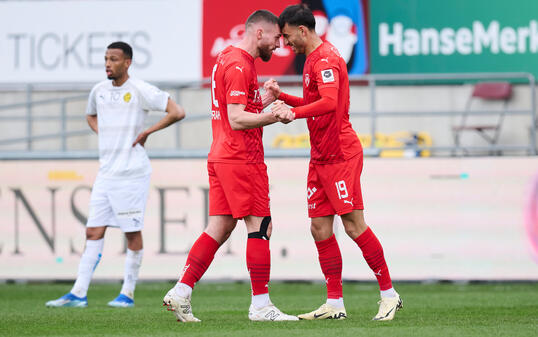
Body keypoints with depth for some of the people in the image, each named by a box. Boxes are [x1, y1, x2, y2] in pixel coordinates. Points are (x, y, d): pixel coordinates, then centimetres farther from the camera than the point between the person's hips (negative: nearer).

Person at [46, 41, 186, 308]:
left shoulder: (140, 90, -8)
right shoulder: (99, 90, 11)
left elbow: (177, 113, -12)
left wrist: (147, 132, -9)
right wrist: (102, 135, 14)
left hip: (132, 173, -6)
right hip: (106, 173, 6)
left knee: (133, 232, -1)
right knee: (93, 233, 2)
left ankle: (128, 293, 6)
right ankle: (79, 294, 1)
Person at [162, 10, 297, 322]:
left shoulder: (227, 58, 18)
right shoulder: (240, 65, -14)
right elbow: (236, 119, -21)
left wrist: (265, 102, 16)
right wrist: (273, 117, -31)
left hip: (222, 157, 10)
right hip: (242, 159, -10)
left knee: (219, 229, 8)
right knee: (260, 227, -5)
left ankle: (181, 293, 3)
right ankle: (261, 305, -4)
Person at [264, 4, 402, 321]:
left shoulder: (325, 59, -14)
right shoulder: (314, 59, 18)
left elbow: (329, 103, -29)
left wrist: (294, 113, -33)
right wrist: (281, 95, 17)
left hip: (341, 154, -10)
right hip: (321, 157, 10)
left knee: (354, 225, -9)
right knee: (320, 229, 5)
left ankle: (389, 295, -2)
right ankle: (335, 304, 7)